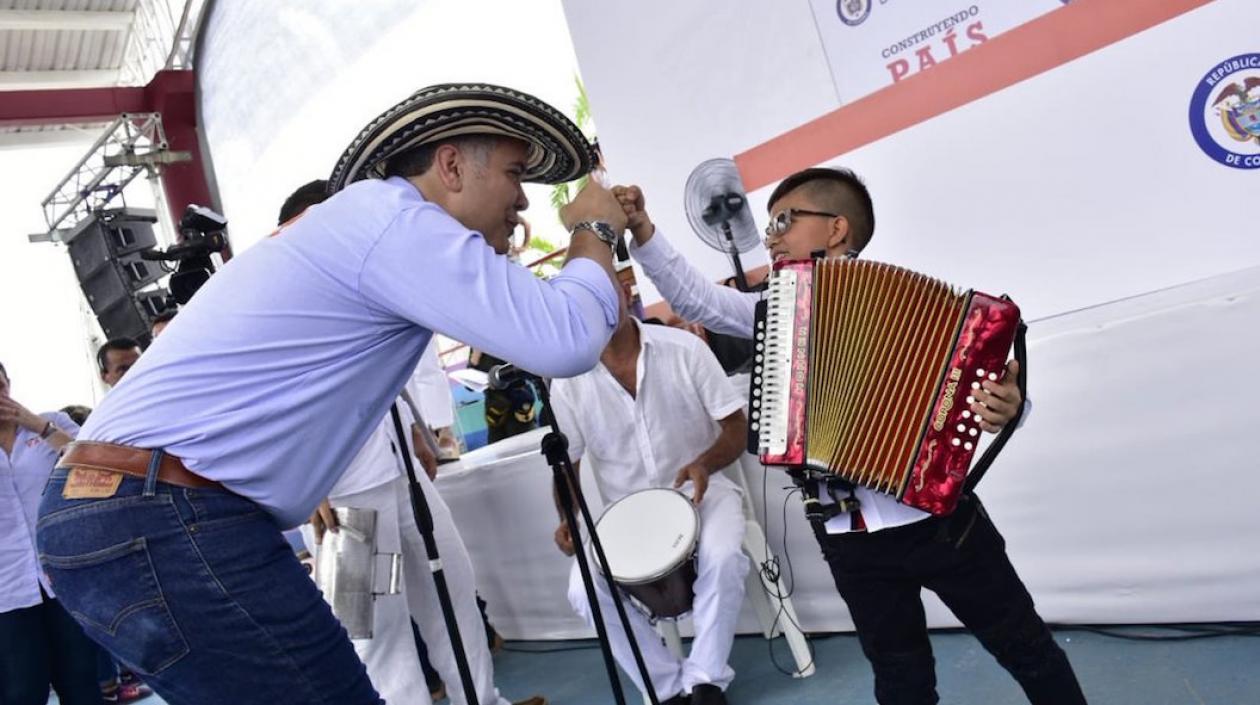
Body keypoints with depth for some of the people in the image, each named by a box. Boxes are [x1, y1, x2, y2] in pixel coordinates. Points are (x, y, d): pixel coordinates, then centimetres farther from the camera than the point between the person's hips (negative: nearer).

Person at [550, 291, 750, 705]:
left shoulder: (684, 348, -9)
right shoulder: (567, 382, -6)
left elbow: (737, 426, -5)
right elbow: (567, 462, 5)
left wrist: (705, 462, -25)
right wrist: (569, 519, -14)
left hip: (699, 491, -1)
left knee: (723, 558, -32)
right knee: (584, 590, -22)